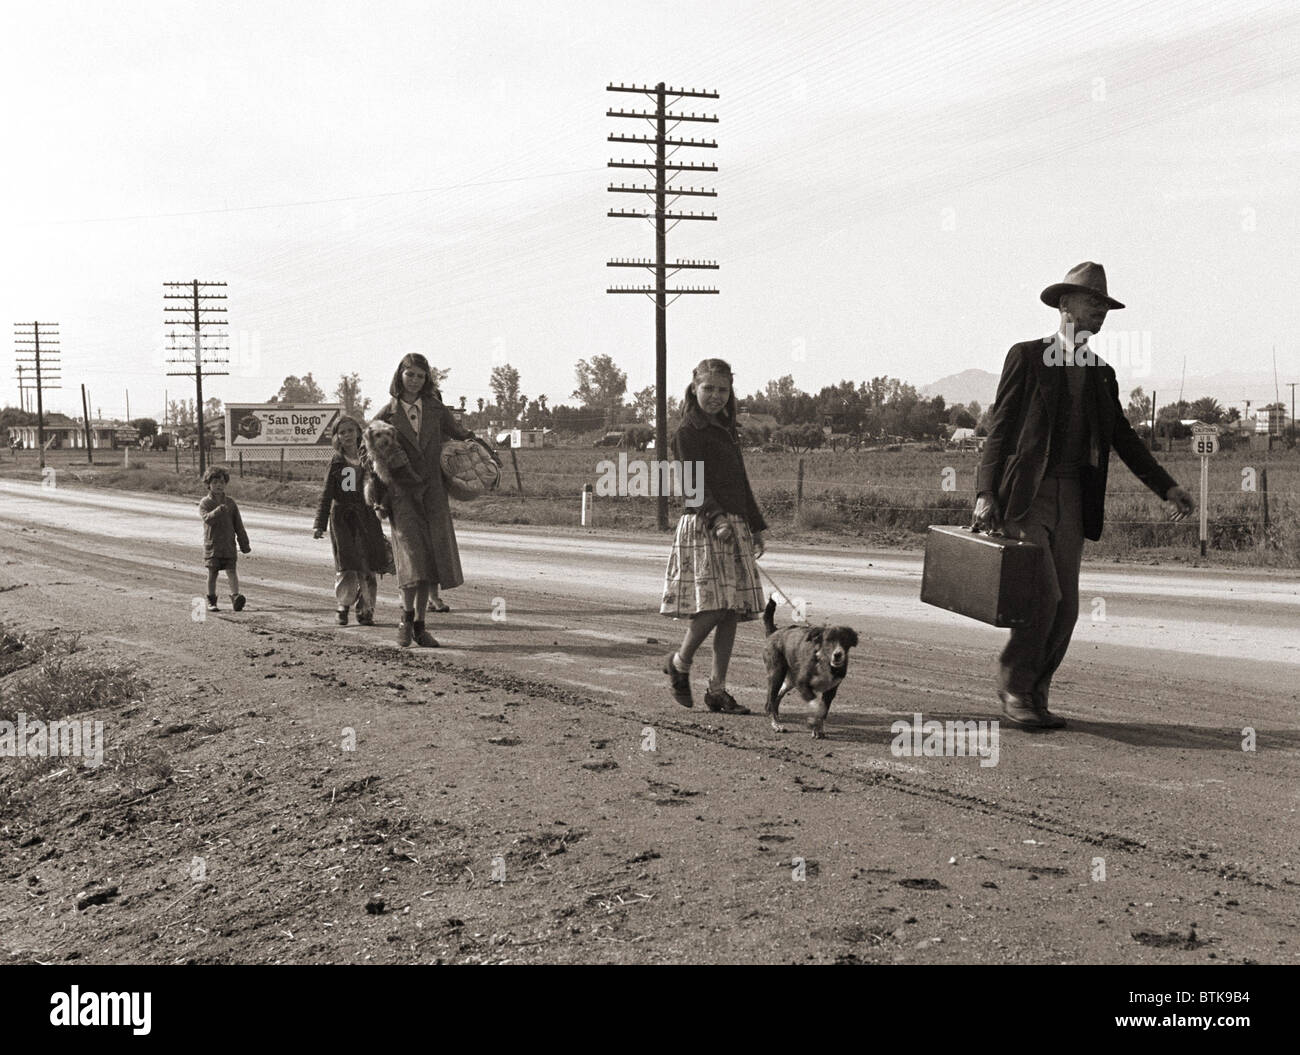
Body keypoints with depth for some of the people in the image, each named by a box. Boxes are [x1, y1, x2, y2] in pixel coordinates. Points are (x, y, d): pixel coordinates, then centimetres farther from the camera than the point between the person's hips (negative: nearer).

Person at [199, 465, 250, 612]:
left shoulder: (230, 502, 7)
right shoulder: (205, 503, -1)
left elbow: (238, 525, 10)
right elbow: (207, 518, -21)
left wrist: (244, 543, 9)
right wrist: (218, 510, -39)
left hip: (229, 544, 2)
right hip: (212, 544, -1)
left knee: (232, 572, -9)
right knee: (212, 573, 5)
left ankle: (235, 596, -19)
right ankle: (211, 601, 16)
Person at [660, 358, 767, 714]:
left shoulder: (725, 430, 20)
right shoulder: (687, 432, -5)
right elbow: (693, 484, -15)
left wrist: (755, 526, 26)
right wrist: (715, 519, -28)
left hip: (735, 527, 8)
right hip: (702, 527, -8)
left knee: (733, 611, 3)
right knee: (714, 606, -15)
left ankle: (717, 690, 9)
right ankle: (680, 663, 10)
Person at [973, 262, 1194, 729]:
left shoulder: (1101, 374, 17)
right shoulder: (1027, 356, 2)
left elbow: (1124, 438, 19)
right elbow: (999, 426, -4)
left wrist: (1168, 488, 9)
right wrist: (985, 492, -13)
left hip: (1071, 498, 6)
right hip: (1025, 494, -5)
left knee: (1065, 607, 2)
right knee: (1043, 594, -15)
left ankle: (1034, 696, 14)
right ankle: (1013, 686, 2)